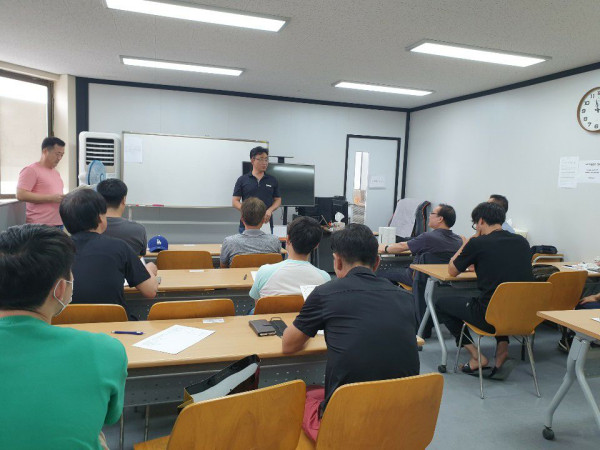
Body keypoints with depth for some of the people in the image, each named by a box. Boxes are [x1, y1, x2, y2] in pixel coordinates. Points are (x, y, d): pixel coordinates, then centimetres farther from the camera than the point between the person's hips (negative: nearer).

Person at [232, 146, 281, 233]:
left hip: (266, 223, 2)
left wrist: (269, 210, -10)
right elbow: (235, 201, 1)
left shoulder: (272, 180, 9)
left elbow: (278, 200, 11)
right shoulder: (242, 180, 3)